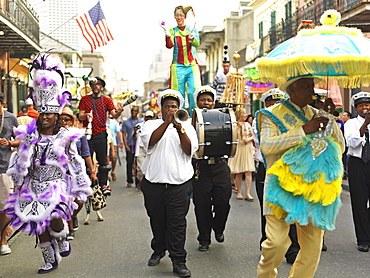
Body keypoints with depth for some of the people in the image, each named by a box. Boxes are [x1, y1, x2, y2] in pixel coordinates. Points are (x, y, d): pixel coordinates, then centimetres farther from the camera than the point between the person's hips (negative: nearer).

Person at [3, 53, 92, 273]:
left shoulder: (65, 137, 0)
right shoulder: (30, 135, 6)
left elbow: (75, 164, 3)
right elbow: (20, 160, 13)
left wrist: (79, 190, 3)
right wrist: (18, 180, 10)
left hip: (58, 185, -3)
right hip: (34, 187, 4)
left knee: (55, 219, -24)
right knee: (40, 226, 7)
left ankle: (62, 241, 10)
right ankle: (51, 261, 25)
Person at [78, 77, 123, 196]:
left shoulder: (107, 100, 8)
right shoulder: (84, 99, 9)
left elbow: (114, 115, -3)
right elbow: (80, 116, 4)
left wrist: (118, 112, -26)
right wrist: (86, 115, -19)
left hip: (101, 134, 0)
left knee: (103, 161, -1)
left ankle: (103, 185, 5)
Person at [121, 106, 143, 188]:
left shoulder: (141, 122, 11)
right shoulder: (126, 122, 9)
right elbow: (124, 134, 6)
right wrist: (126, 145, -4)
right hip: (129, 145, 0)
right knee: (129, 163, -1)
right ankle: (129, 181, 6)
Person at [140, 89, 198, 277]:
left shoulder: (187, 126, 11)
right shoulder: (151, 125, 9)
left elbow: (189, 150, -4)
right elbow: (150, 141, -13)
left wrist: (180, 129, -16)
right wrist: (167, 122, -20)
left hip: (179, 184, -1)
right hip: (154, 182, 1)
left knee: (177, 223, -4)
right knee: (157, 221, 12)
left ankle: (178, 261, 2)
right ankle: (158, 250, 33)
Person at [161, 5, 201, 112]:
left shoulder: (192, 29, 9)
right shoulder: (173, 31, 9)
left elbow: (196, 44, -9)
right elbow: (169, 45, -9)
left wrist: (191, 34, -28)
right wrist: (167, 32, -23)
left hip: (192, 66, 0)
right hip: (178, 67, 0)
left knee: (193, 92, -11)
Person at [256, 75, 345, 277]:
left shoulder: (316, 115, 15)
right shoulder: (273, 114, 2)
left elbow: (340, 148, 14)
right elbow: (266, 145, -14)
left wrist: (330, 119, 0)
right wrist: (303, 130, -17)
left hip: (312, 188, 5)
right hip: (282, 186, -4)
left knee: (313, 245, 2)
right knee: (277, 242, -12)